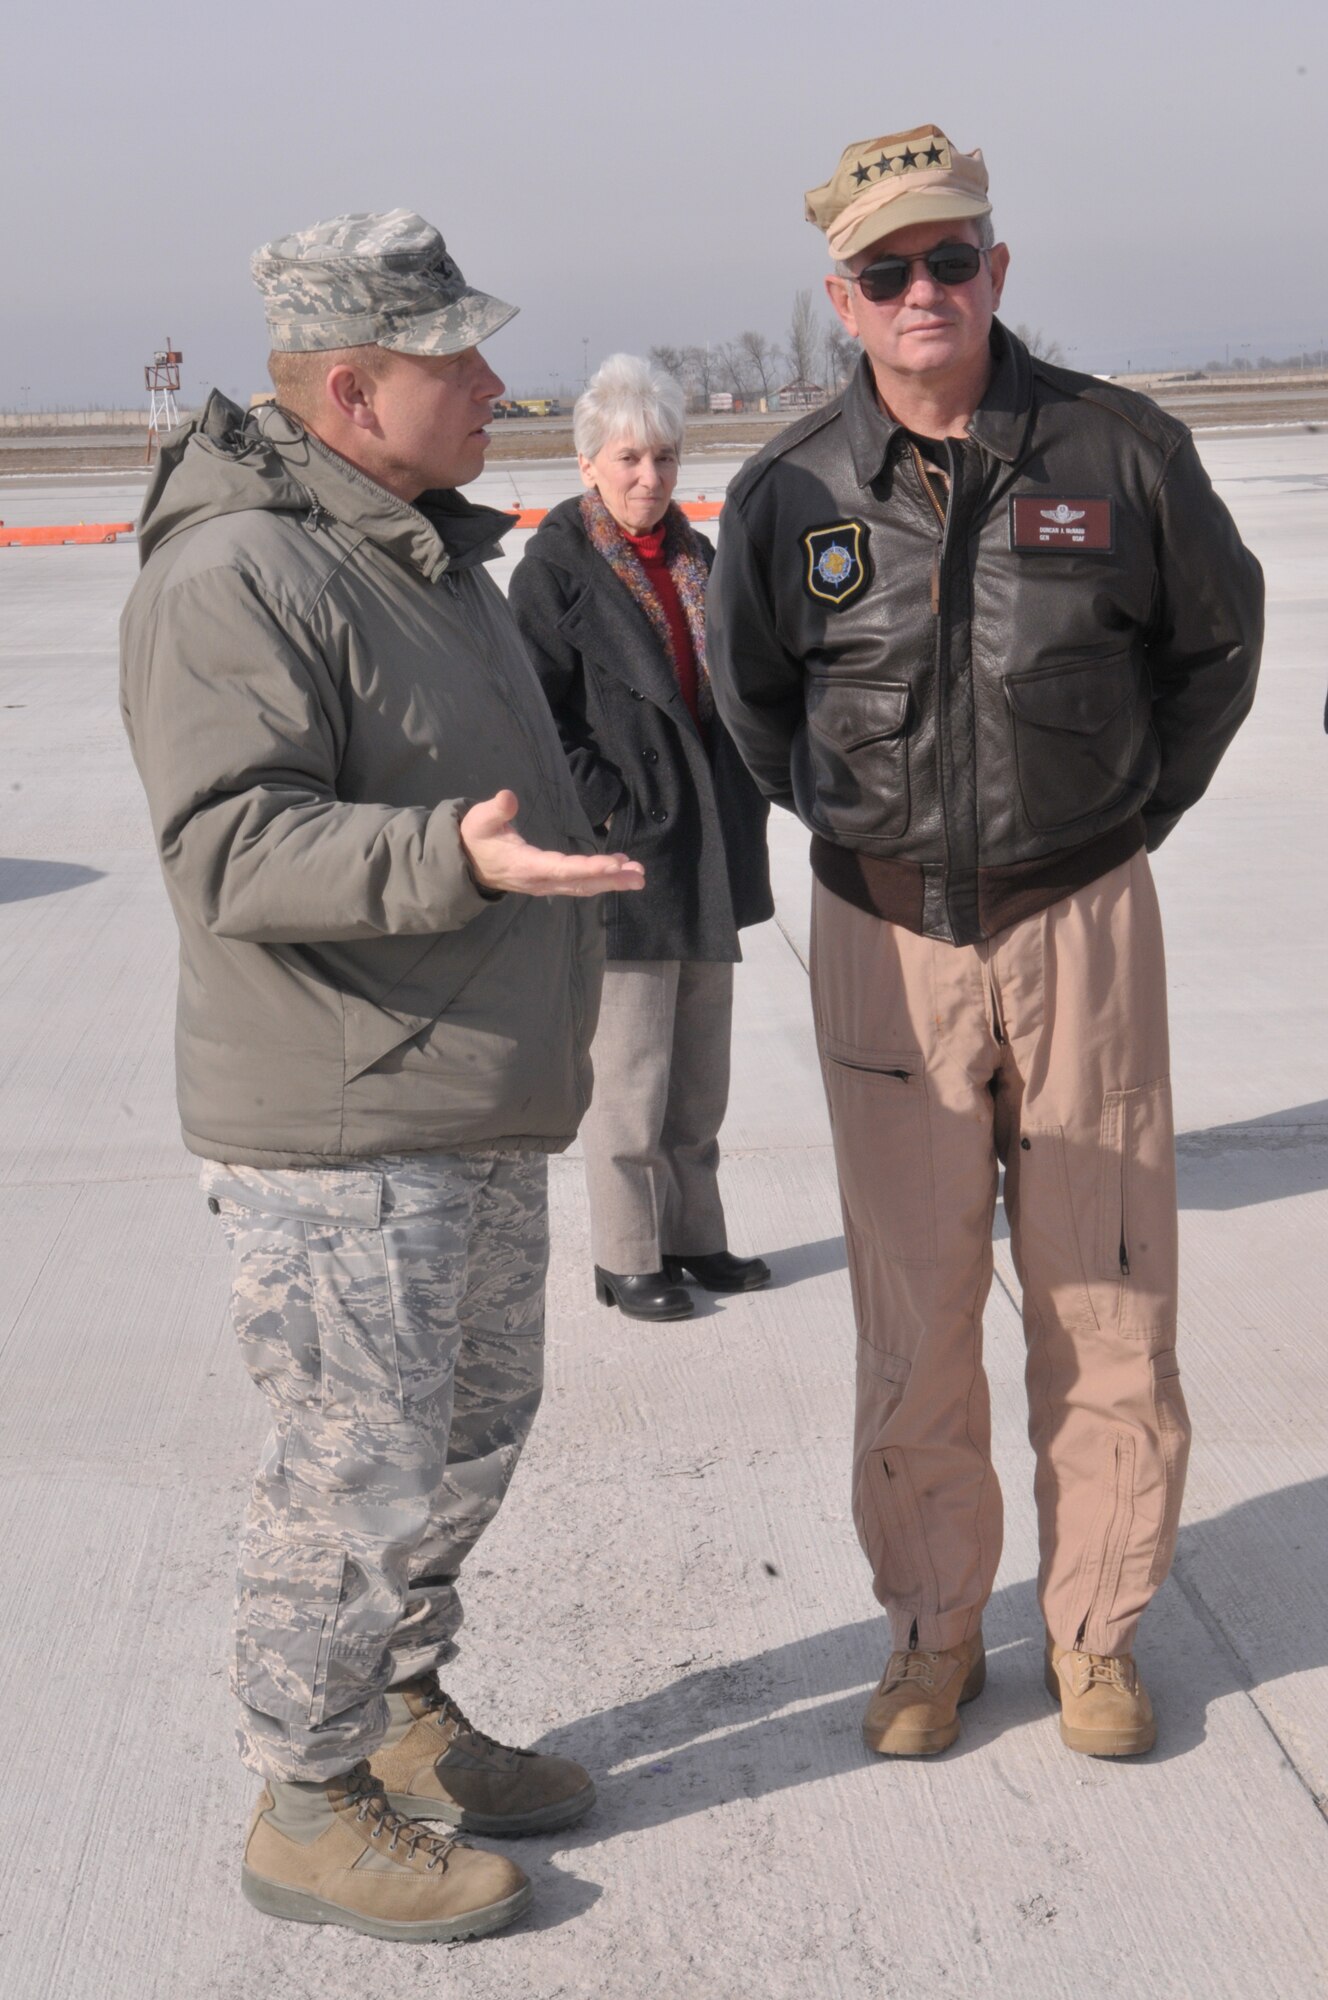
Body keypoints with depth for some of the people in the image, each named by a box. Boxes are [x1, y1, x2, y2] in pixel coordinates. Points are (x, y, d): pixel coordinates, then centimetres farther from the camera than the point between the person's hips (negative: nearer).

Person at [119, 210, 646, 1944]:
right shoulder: (233, 577, -18)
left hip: (479, 1109, 10)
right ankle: (308, 1812, 18)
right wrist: (456, 858, -38)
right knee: (361, 1470, 0)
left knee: (472, 1429, 19)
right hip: (338, 1131, -10)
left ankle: (405, 1721, 38)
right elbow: (233, 852, -25)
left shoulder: (431, 550, 14)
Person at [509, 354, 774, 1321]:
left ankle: (693, 1237, 28)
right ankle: (625, 1258, 15)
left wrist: (746, 799, 10)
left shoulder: (698, 560, 12)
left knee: (700, 1072, 15)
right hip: (623, 858, -7)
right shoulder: (556, 570, -8)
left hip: (708, 859, 7)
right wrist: (613, 815, -17)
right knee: (631, 1078, 1)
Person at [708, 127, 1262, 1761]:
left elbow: (1217, 634, 13)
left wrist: (1136, 811, 8)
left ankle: (1095, 1630, 25)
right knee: (913, 1314, 6)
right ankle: (932, 1628, 25)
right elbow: (749, 687, 16)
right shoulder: (792, 491, -1)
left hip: (1080, 922, 0)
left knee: (1105, 1302, 6)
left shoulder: (1116, 451, -3)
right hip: (886, 936, 1)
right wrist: (853, 824, 10)